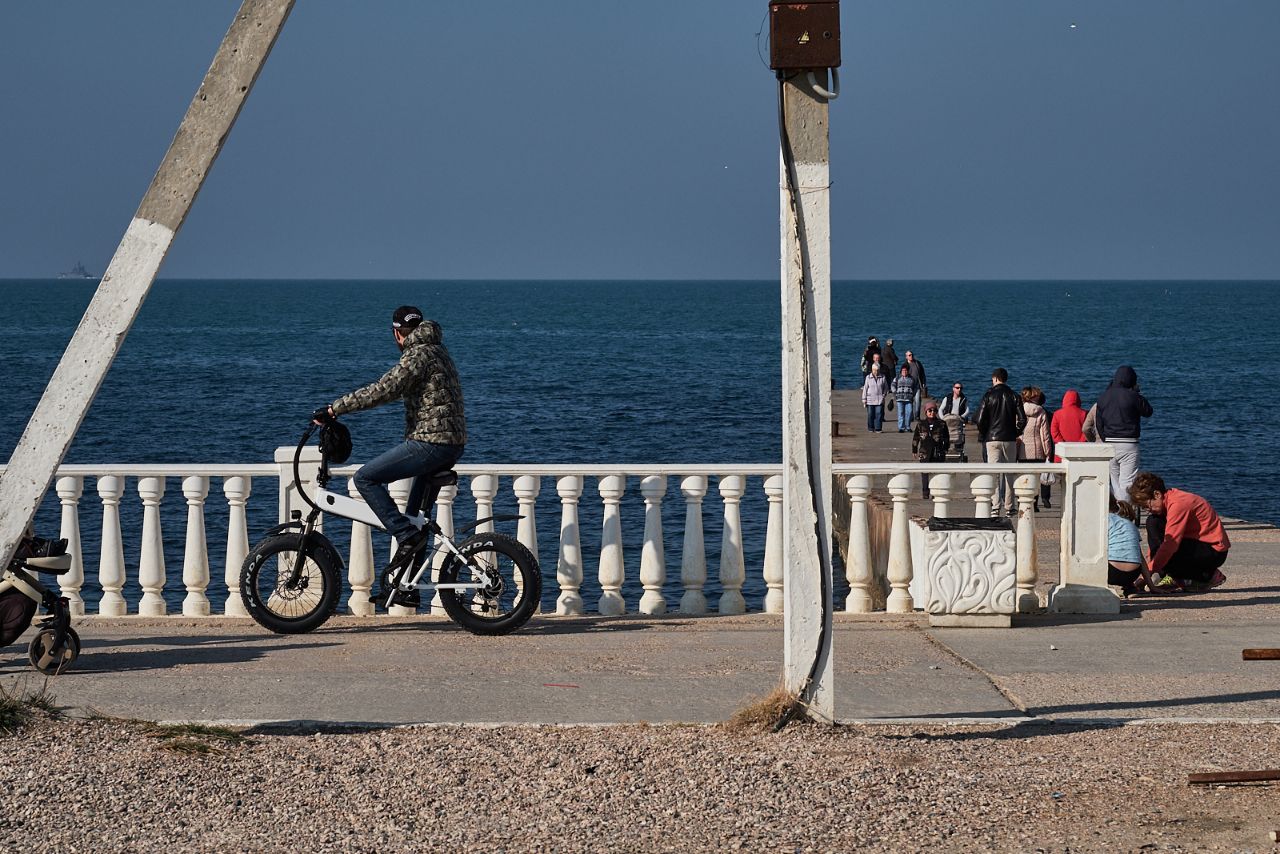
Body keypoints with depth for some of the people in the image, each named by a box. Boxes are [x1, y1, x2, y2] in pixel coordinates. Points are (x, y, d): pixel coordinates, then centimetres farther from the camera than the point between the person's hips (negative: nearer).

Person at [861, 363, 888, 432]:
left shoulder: (883, 377, 5)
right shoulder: (868, 377, 4)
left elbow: (886, 388, 14)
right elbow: (865, 388, 5)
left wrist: (884, 395, 2)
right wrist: (864, 399, 2)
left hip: (880, 400, 0)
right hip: (870, 400, 0)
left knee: (879, 414, -5)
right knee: (870, 415, 2)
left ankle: (877, 428, 0)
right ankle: (870, 428, 11)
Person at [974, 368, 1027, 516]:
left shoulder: (989, 395, -3)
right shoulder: (1014, 396, 3)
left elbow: (980, 419, -7)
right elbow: (1022, 419, -2)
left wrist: (982, 436, 8)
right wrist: (1015, 433, 13)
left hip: (992, 439, -2)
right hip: (1010, 440, 2)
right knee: (1010, 473, 9)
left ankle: (995, 505, -16)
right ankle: (1009, 507, 11)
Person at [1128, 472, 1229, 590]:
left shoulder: (1177, 505, -26)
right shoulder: (1167, 500, 3)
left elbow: (1170, 544, -31)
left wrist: (1148, 572, -31)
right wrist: (1149, 560, -2)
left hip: (1215, 551, -10)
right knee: (1153, 523, 2)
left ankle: (1207, 576, -6)